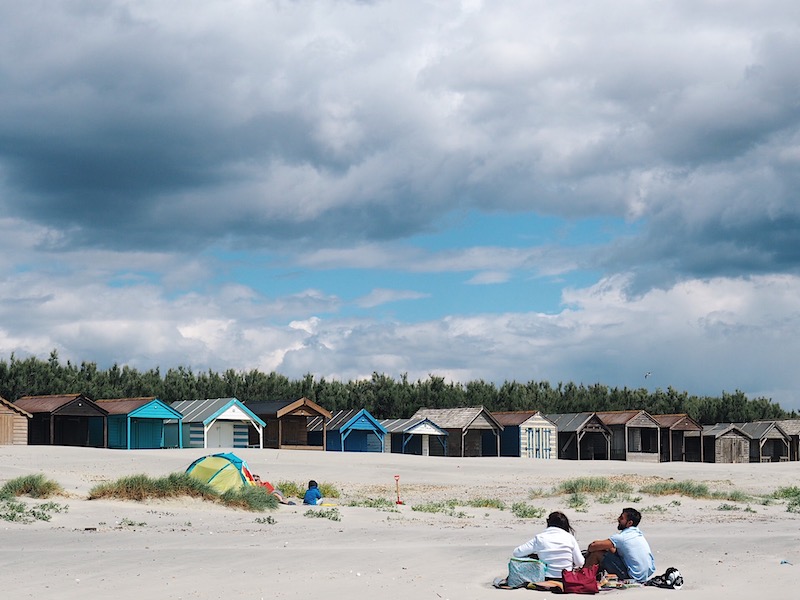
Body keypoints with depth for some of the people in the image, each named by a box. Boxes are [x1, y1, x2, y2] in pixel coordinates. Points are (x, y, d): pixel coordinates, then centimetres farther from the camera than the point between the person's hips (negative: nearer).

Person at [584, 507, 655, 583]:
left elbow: (593, 546, -18)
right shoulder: (638, 533, 8)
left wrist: (588, 551, 3)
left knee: (596, 553, -6)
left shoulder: (622, 537, -18)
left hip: (634, 577, -9)